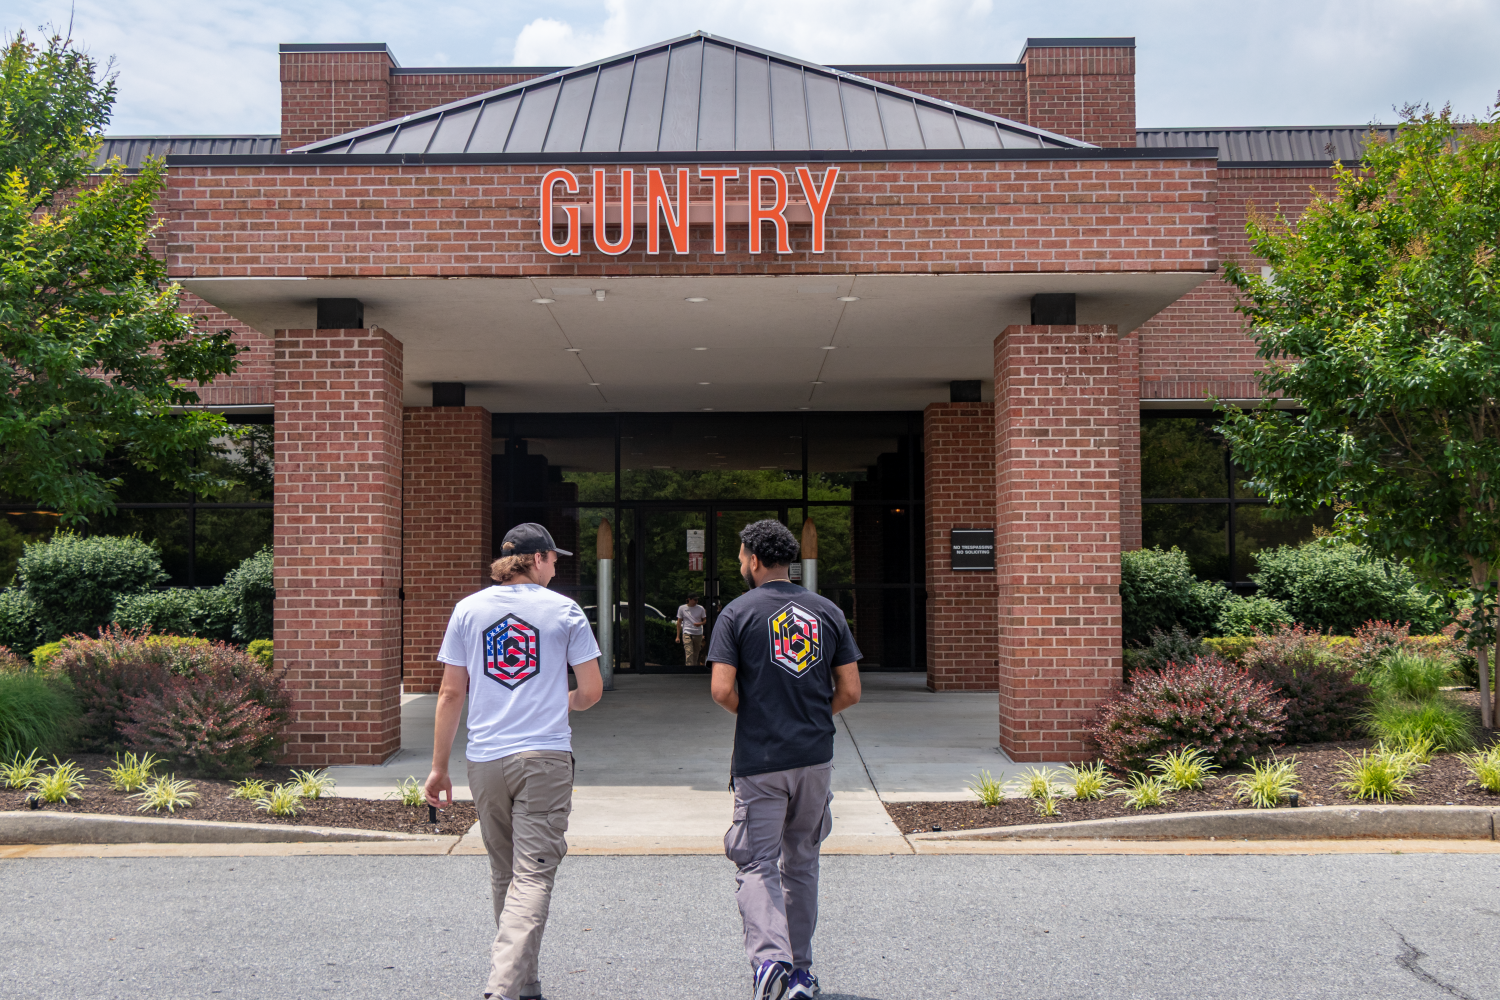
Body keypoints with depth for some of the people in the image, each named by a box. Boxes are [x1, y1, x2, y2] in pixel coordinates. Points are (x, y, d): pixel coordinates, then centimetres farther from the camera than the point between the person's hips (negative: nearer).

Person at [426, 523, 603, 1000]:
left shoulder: (468, 609, 8)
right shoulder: (564, 610, 2)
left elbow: (450, 694, 6)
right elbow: (592, 690, 4)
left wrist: (439, 767, 11)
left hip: (485, 760, 3)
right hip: (546, 757, -3)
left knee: (504, 874, 17)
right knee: (532, 876, -4)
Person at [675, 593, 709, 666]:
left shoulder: (701, 608, 6)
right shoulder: (682, 608, 4)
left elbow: (705, 620, 13)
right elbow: (679, 622, 8)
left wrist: (700, 623, -12)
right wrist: (678, 636, 4)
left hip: (698, 634, 3)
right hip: (687, 634, -2)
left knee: (696, 654, 6)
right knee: (689, 653, -15)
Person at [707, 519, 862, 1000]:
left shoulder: (738, 612, -5)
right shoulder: (828, 611, 6)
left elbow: (722, 690, -12)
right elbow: (850, 690, 4)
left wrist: (752, 713, 8)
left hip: (759, 761, -3)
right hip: (815, 756, 4)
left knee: (758, 864, 1)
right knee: (801, 862, 16)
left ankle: (769, 958, -20)